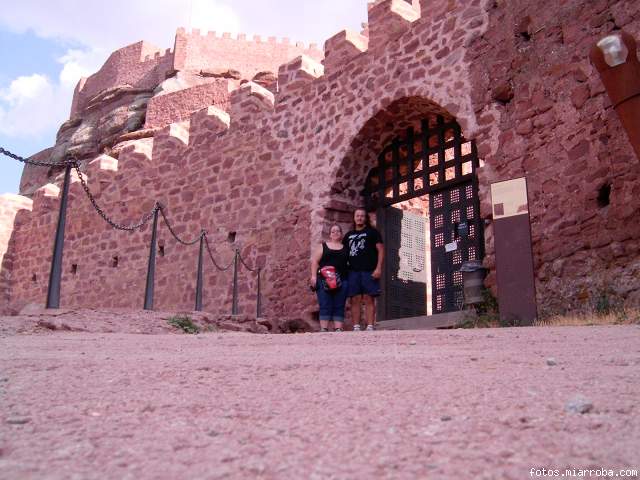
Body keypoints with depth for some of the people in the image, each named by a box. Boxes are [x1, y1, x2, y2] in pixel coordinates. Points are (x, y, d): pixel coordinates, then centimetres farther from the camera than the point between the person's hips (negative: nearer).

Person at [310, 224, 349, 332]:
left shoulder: (345, 248, 14)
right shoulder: (323, 246, 9)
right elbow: (315, 261, 3)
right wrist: (314, 276, -8)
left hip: (341, 281, 2)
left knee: (339, 307, 1)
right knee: (325, 306, -3)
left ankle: (338, 329, 1)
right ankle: (324, 329, -2)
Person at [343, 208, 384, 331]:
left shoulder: (372, 232, 9)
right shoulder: (348, 235, 21)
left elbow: (381, 249, 2)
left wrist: (379, 268, -10)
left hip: (369, 271, -4)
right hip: (353, 271, 4)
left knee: (369, 299, -5)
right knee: (355, 300, 0)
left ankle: (370, 327, -5)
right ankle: (356, 328, 2)